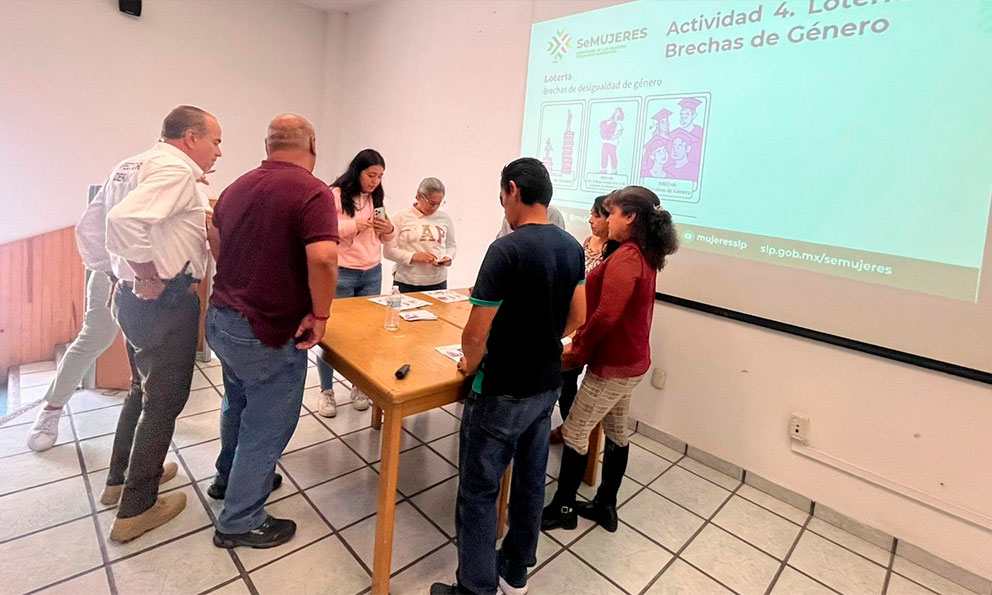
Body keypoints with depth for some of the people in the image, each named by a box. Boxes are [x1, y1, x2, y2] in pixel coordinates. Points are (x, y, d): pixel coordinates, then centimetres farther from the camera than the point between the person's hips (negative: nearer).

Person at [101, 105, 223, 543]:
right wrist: (151, 276, -22)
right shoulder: (176, 169, -17)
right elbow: (123, 219, -31)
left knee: (145, 388, 24)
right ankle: (136, 508, 16)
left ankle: (120, 478, 40)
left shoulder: (136, 164, 12)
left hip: (135, 297, 10)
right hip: (164, 301, -10)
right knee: (164, 400, 3)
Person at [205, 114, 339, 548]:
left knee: (238, 404, 28)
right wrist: (320, 314, -20)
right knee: (267, 424, 9)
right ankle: (241, 521, 24)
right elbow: (323, 258, -33)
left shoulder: (238, 187, 7)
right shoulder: (312, 192, -19)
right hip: (269, 333, -8)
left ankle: (229, 478, 50)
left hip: (222, 317, 9)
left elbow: (215, 244, 17)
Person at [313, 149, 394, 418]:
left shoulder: (376, 199, 11)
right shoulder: (335, 195, -9)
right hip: (341, 274, -5)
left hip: (372, 274, 6)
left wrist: (389, 230, -3)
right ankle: (326, 391, 18)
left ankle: (360, 386, 24)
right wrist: (354, 225, -21)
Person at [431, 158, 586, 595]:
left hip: (502, 393, -8)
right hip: (547, 386, 8)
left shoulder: (506, 250, -23)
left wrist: (471, 364, -2)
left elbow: (475, 335, -22)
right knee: (530, 482, 19)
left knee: (479, 493, 8)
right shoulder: (573, 248, 1)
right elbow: (576, 320, 9)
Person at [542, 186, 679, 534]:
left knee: (574, 433, 4)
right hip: (630, 359, 10)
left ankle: (563, 509, 19)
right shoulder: (643, 256, 8)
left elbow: (605, 316, -27)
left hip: (613, 364, -10)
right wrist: (583, 344, 5)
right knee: (616, 432, 18)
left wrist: (578, 350, -12)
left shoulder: (625, 258, -22)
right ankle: (605, 506, 33)